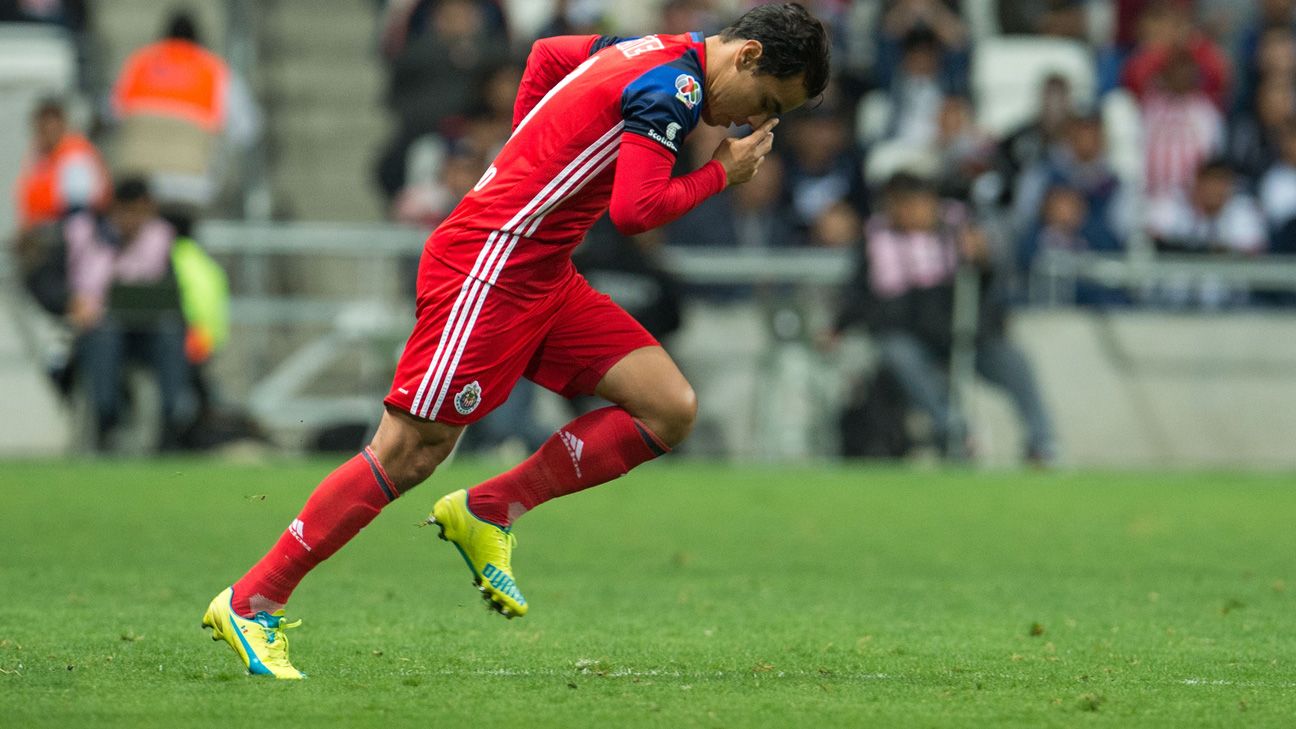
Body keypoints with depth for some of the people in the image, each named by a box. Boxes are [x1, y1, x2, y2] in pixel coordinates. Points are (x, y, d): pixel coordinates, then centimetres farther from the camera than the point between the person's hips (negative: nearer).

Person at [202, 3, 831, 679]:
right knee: (408, 455, -9)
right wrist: (721, 174, -10)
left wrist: (530, 161, 25)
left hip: (540, 276, 10)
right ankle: (252, 603, -1)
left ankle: (487, 513, 5)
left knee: (670, 409, -1)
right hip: (487, 266, -10)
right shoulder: (676, 87, -16)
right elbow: (634, 211, -24)